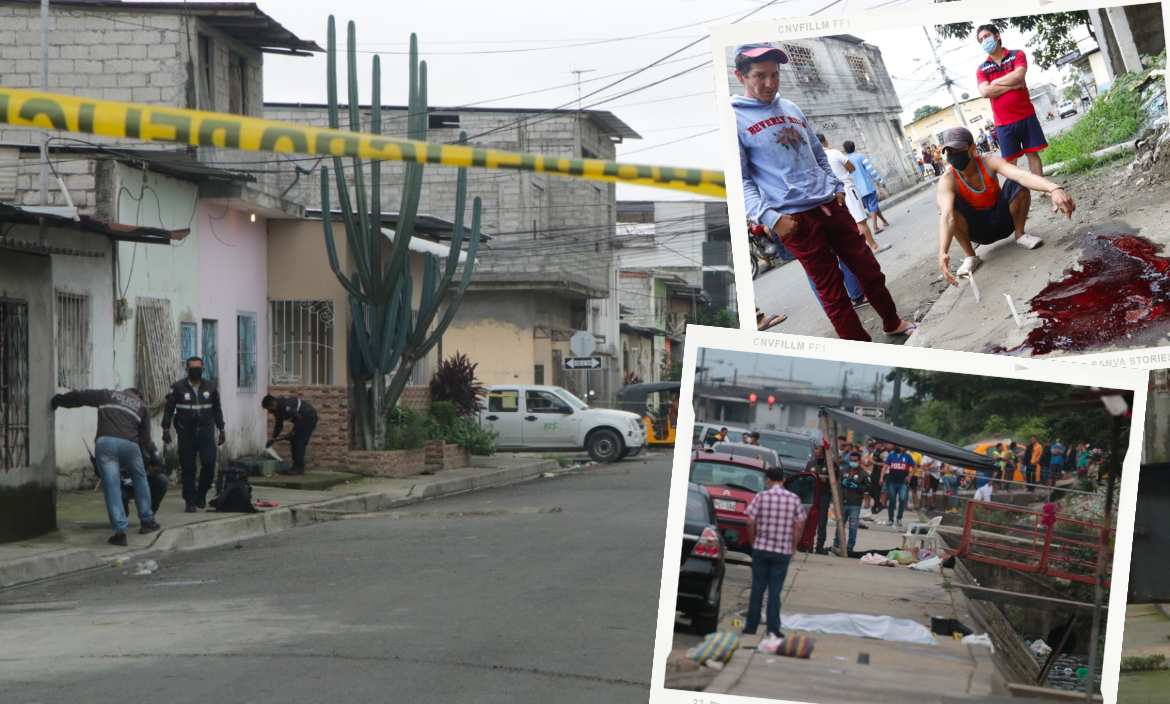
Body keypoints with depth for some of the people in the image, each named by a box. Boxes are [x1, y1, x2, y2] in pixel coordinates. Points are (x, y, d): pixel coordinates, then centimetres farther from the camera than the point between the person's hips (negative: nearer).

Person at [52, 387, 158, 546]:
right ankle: (147, 521, 33)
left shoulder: (107, 395, 25)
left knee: (111, 488, -1)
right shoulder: (141, 406, 26)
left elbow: (79, 397, 20)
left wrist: (57, 401, 31)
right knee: (140, 481, 24)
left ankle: (120, 531, -7)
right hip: (129, 444, 1)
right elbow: (145, 438, 17)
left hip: (105, 442, -1)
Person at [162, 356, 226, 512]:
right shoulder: (178, 387, -1)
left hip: (206, 432, 2)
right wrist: (166, 429, -7)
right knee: (187, 468, -2)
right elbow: (169, 410, 0)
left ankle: (201, 493, 13)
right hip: (186, 433, -2)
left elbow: (217, 410, 16)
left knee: (209, 463, -10)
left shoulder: (210, 387, 8)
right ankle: (190, 501, 5)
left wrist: (221, 429, 14)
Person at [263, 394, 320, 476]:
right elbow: (279, 425, 11)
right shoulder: (278, 409, 2)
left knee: (299, 442, -13)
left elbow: (299, 418, -29)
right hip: (303, 418, 10)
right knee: (294, 442, 6)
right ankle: (296, 467, 9)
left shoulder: (285, 406, -29)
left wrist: (292, 433, -23)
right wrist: (273, 438, 2)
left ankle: (299, 468, -11)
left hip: (309, 417, -10)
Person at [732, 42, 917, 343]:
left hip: (831, 205, 6)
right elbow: (739, 180, -11)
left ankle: (892, 322, 31)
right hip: (795, 218, -6)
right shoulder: (733, 117, -7)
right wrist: (770, 218, -20)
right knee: (830, 284, 0)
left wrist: (837, 186, 13)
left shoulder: (791, 109, 14)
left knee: (867, 266, 12)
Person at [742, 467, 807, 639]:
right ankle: (773, 628, 3)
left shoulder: (761, 497, -5)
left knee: (757, 588, 8)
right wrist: (793, 548, 9)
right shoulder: (794, 499, -1)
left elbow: (750, 523, -6)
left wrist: (753, 543, 8)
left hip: (761, 549, 0)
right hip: (783, 551, 0)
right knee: (775, 590, 4)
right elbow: (799, 526, -2)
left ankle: (751, 626, 12)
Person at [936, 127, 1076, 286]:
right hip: (978, 229, -1)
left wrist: (1054, 188, -58)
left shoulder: (989, 162, -20)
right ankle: (970, 256, -15)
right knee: (948, 203, -30)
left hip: (1002, 219, 1)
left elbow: (1022, 175, -38)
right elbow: (946, 216, -40)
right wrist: (943, 253, -58)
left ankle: (1020, 235, -5)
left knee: (1016, 184, -27)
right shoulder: (947, 181, -22)